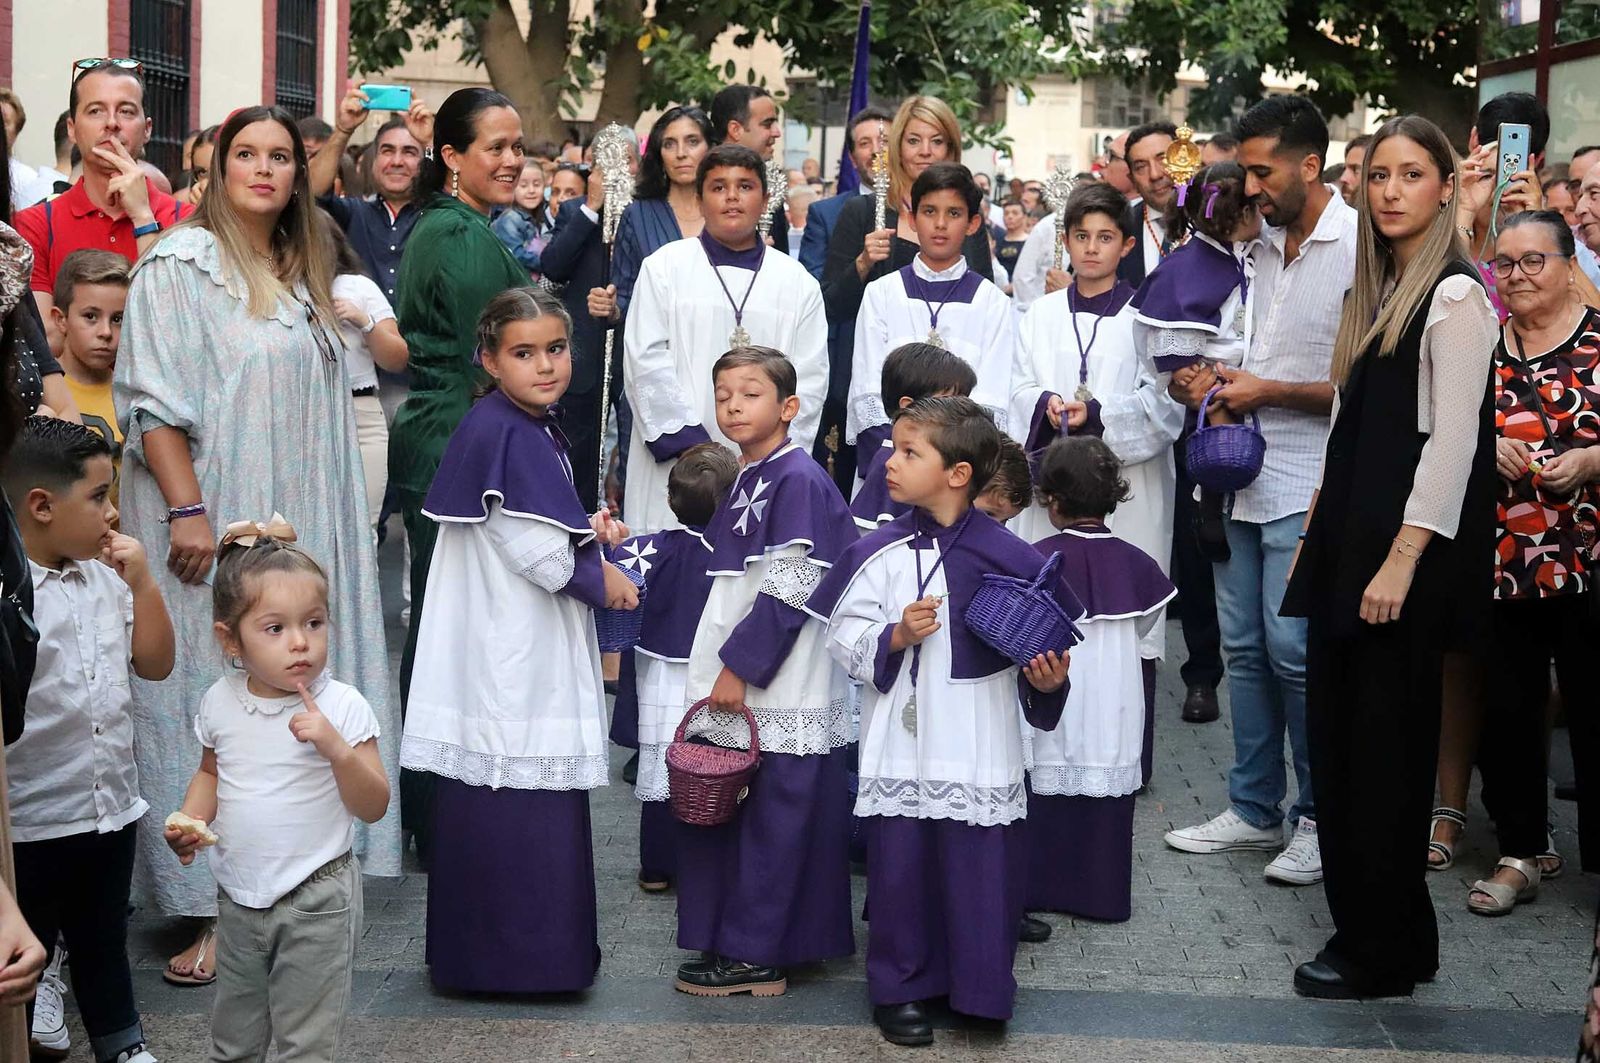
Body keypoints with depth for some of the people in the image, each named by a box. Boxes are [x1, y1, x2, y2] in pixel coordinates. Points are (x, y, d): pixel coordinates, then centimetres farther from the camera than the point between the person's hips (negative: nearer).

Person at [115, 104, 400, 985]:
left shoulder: (299, 273, 15)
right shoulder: (182, 263, -8)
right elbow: (153, 398, -14)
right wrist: (186, 511, -20)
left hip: (295, 519, 7)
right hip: (215, 526, -7)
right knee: (211, 700, -5)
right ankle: (211, 910, 0)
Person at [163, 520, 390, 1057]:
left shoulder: (343, 706, -16)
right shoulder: (219, 702, -4)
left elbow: (373, 807, -15)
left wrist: (336, 748, -30)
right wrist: (191, 820, -3)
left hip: (316, 900, -4)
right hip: (239, 896, 5)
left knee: (306, 1042, 7)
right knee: (232, 1038, 22)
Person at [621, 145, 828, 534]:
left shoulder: (796, 281, 13)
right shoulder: (664, 268, 8)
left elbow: (810, 379, 8)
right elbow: (647, 361, 0)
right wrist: (692, 443, -9)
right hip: (675, 470, -1)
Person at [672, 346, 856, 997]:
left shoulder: (799, 480, -13)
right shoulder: (744, 479, 14)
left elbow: (787, 592, -18)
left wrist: (738, 667, -16)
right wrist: (717, 670, 18)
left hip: (782, 696, -9)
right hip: (736, 696, 9)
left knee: (773, 820, -2)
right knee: (728, 815, 14)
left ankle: (753, 956, 6)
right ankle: (732, 940, 24)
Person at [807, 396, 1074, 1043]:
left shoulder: (1008, 558, -6)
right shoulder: (877, 554, -2)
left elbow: (1044, 643, 3)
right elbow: (844, 642, 0)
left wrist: (1046, 680, -16)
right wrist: (894, 637, -16)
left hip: (980, 752, -1)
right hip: (899, 747, 1)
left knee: (981, 866, 5)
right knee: (900, 865, 9)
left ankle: (980, 988, 23)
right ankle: (900, 987, 26)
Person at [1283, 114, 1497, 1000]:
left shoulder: (1455, 295, -10)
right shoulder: (1375, 291, 15)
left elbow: (1453, 440, -15)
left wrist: (1403, 560, -19)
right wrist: (1320, 539, 14)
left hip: (1405, 547, -8)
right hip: (1350, 537, 8)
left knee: (1383, 744, 0)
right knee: (1338, 736, 11)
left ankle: (1382, 953, 12)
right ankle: (1363, 925, 23)